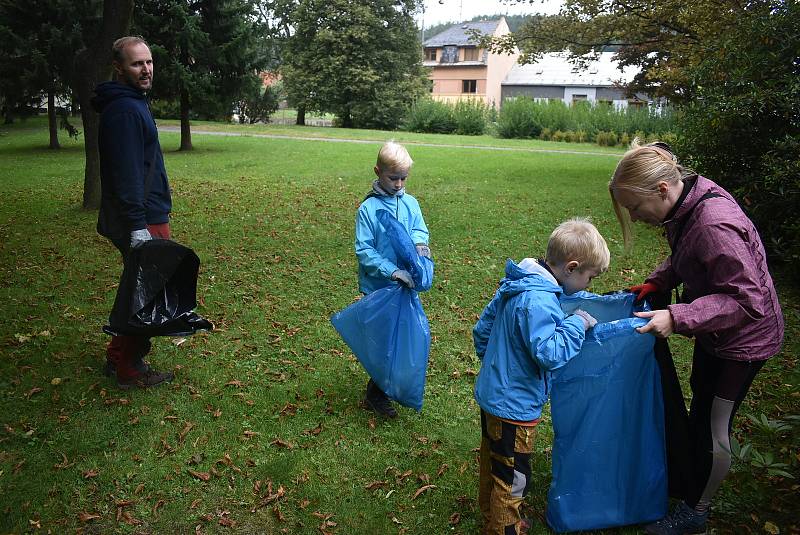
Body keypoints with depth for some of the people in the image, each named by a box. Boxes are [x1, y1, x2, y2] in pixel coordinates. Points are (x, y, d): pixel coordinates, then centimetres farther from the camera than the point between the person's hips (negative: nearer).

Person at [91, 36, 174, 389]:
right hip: (143, 221, -11)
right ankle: (130, 369, 10)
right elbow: (126, 172, -24)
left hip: (146, 217, 11)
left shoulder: (131, 103, 17)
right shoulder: (125, 109, -17)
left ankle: (118, 356, 31)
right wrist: (137, 225, -27)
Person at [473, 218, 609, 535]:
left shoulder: (514, 285, 2)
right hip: (514, 405, -10)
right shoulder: (538, 301, -28)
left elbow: (481, 330, 10)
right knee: (512, 479, 10)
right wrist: (577, 323, -20)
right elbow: (549, 353, -32)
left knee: (493, 465, 27)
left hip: (491, 394, 10)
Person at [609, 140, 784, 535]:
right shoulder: (686, 201, -8)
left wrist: (677, 317, -37)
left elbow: (746, 300, -33)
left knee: (711, 428, 4)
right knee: (700, 405, 24)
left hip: (743, 336, -9)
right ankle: (693, 479, 46)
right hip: (714, 330, 9)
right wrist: (656, 282, -8)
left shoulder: (714, 227, -37)